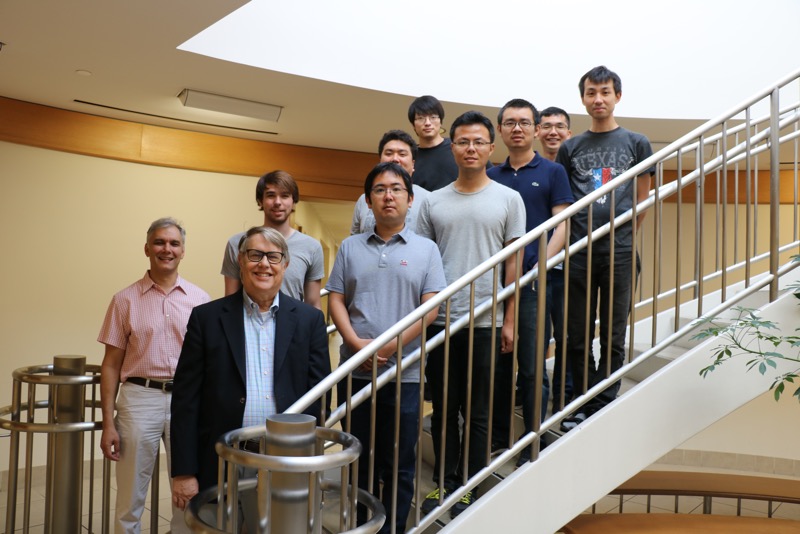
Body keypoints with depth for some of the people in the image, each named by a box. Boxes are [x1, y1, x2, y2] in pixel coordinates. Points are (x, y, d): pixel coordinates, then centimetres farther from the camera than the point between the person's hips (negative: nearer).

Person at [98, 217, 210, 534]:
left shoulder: (199, 300, 4)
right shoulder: (125, 300, 2)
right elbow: (111, 364, 3)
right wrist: (108, 422, -2)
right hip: (139, 399, -1)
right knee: (130, 498, 9)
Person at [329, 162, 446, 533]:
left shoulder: (426, 249, 3)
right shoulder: (350, 247, 10)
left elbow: (431, 306, -5)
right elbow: (336, 299, 5)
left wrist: (391, 346, -14)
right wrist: (355, 342, -11)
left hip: (404, 372, -2)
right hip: (355, 371, 2)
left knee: (399, 464, 8)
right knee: (361, 461, 13)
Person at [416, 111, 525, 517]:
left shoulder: (508, 199, 3)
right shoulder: (433, 202, 8)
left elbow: (513, 262, 2)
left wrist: (509, 320, -2)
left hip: (486, 321, -2)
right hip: (440, 320, 2)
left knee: (478, 413, 8)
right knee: (443, 409, 12)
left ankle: (468, 490, 22)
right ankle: (443, 483, 26)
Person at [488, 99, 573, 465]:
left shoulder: (552, 172, 5)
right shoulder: (491, 176, 14)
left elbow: (562, 226, -2)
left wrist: (542, 264, -17)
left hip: (532, 281, -3)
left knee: (531, 367, 0)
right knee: (497, 363, 12)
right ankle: (498, 434, 25)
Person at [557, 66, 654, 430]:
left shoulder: (636, 144, 8)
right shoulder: (570, 149, 11)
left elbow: (642, 201, 10)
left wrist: (622, 233, 4)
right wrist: (571, 235, 3)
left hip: (619, 252, -1)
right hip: (579, 253, 2)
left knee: (613, 338, 4)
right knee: (577, 338, 5)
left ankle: (598, 410, 13)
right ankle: (586, 405, 19)